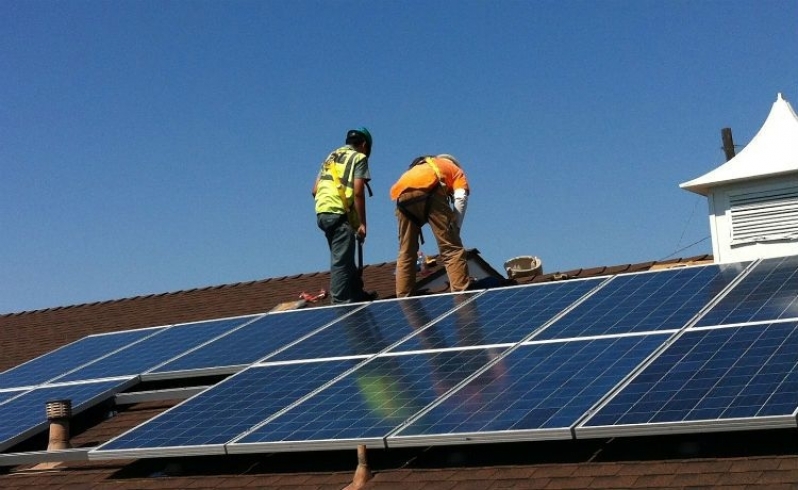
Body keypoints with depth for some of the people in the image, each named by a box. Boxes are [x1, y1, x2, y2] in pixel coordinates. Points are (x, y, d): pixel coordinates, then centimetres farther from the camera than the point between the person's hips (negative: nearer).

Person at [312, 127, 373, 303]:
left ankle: (357, 295, 27)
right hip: (340, 214, -8)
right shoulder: (359, 158, 3)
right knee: (341, 261, -8)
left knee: (341, 258, 17)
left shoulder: (331, 157, 24)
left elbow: (315, 190, 18)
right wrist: (362, 223, -7)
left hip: (322, 212, 8)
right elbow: (358, 192, -9)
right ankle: (340, 302, -11)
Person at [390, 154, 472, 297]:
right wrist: (455, 230, 9)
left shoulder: (418, 166, 45)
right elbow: (460, 198, 11)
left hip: (402, 195, 4)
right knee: (451, 248, -3)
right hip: (428, 190, -4)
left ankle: (403, 299, 10)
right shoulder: (456, 170, 33)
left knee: (405, 253, 13)